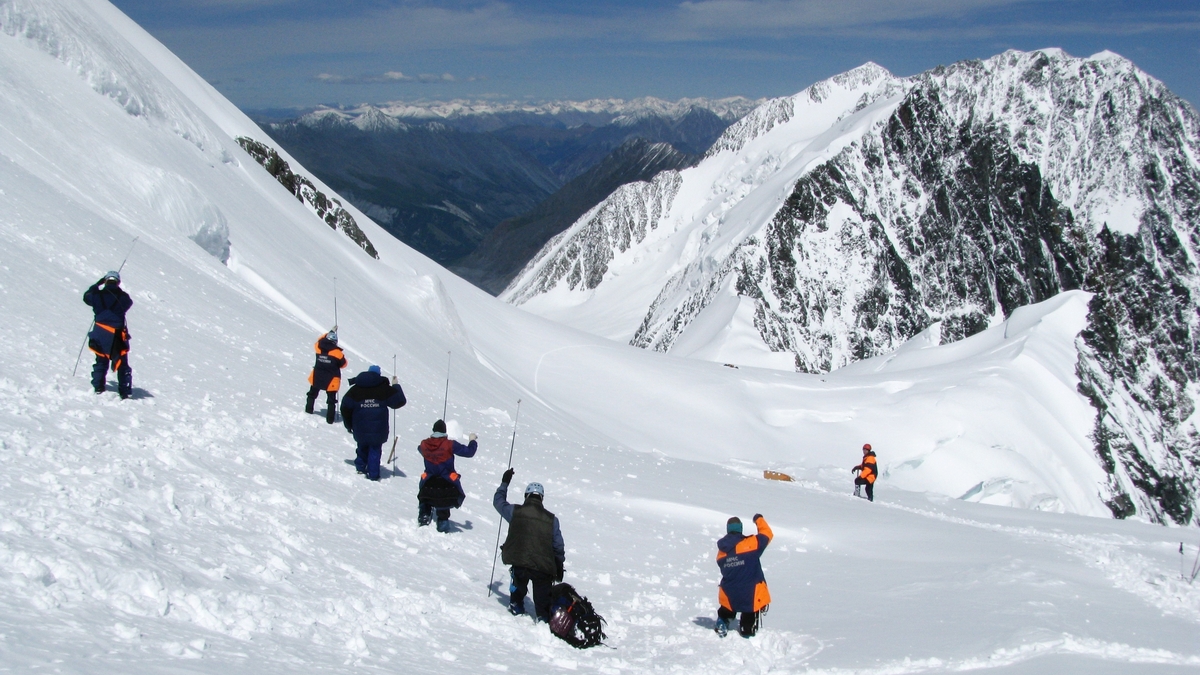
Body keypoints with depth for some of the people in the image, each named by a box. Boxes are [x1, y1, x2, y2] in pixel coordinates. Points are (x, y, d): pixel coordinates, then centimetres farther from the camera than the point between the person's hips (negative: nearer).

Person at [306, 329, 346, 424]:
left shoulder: (318, 348, -10)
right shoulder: (337, 352, -19)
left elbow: (320, 340, 15)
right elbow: (343, 364, -6)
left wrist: (331, 332, 22)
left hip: (317, 378, 3)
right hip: (331, 380, -3)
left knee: (312, 394, 27)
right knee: (331, 400, 8)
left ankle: (309, 409, 39)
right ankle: (330, 418, 7)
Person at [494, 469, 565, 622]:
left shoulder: (515, 512, -2)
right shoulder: (552, 519, -1)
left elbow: (498, 501, 18)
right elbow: (558, 546, 4)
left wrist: (505, 483, 32)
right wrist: (559, 567, 17)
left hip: (519, 564, 2)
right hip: (544, 568, -2)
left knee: (518, 588, 32)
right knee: (543, 599, 9)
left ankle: (516, 609, 46)